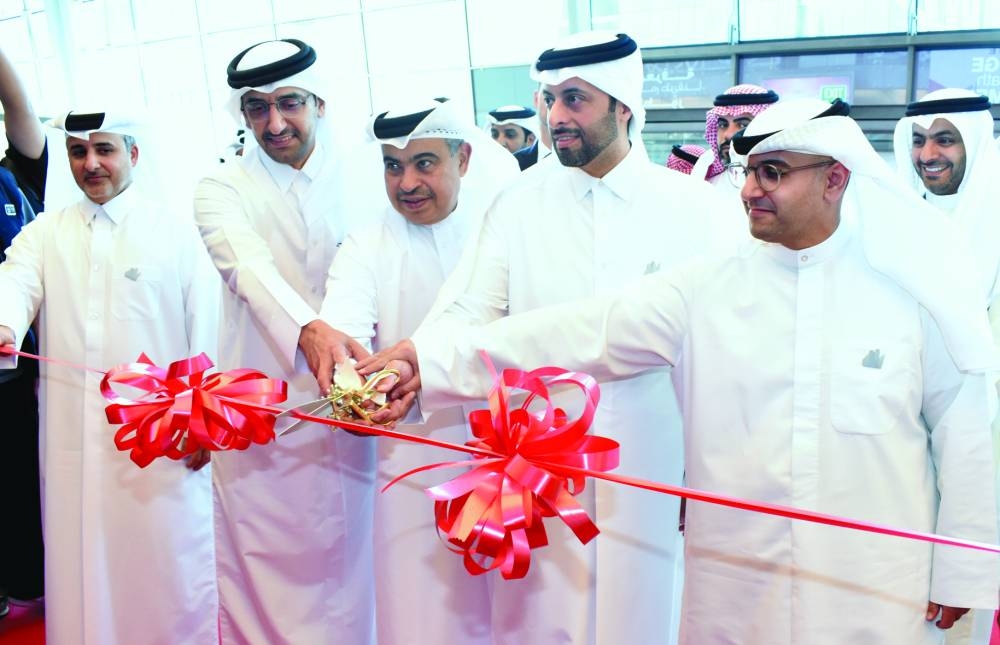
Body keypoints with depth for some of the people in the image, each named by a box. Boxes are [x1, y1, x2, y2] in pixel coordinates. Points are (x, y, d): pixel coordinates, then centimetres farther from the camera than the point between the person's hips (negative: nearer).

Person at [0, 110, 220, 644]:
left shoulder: (177, 232, 4)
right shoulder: (44, 233, 12)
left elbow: (205, 330, 0)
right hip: (71, 435, 3)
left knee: (164, 567, 4)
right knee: (79, 566, 10)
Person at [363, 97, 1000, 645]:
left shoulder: (914, 294, -4)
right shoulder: (706, 288, -4)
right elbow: (583, 332, -12)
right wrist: (431, 357, -19)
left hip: (876, 588, 0)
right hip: (736, 580, 1)